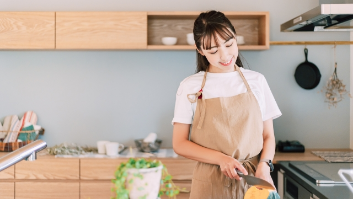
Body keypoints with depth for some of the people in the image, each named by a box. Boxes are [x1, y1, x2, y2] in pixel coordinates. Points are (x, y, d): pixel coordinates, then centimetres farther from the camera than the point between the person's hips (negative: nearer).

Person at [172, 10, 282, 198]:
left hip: (254, 179, 2)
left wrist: (264, 164, -12)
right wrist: (221, 159, -14)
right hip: (210, 183, -1)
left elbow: (268, 136, 7)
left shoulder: (256, 81, 3)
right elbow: (180, 144, -2)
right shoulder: (190, 86, -2)